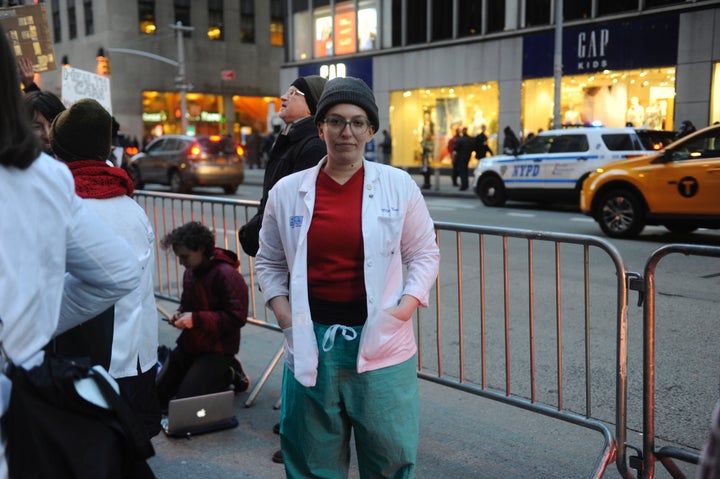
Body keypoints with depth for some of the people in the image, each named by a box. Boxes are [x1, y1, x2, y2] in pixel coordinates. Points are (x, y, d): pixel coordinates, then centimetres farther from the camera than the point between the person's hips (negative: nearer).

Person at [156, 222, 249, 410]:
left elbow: (237, 317, -24)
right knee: (159, 394, 7)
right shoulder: (190, 272, 6)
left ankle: (229, 374, 8)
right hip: (190, 345, 8)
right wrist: (180, 313, -1)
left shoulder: (226, 274, -20)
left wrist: (196, 319, -25)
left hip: (218, 348, -8)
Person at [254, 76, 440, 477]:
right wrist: (282, 310, -1)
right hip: (311, 343, 2)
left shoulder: (399, 185, -1)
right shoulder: (287, 191, 2)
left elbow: (425, 253, 6)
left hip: (382, 344, -1)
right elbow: (269, 261, 12)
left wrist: (408, 305, -7)